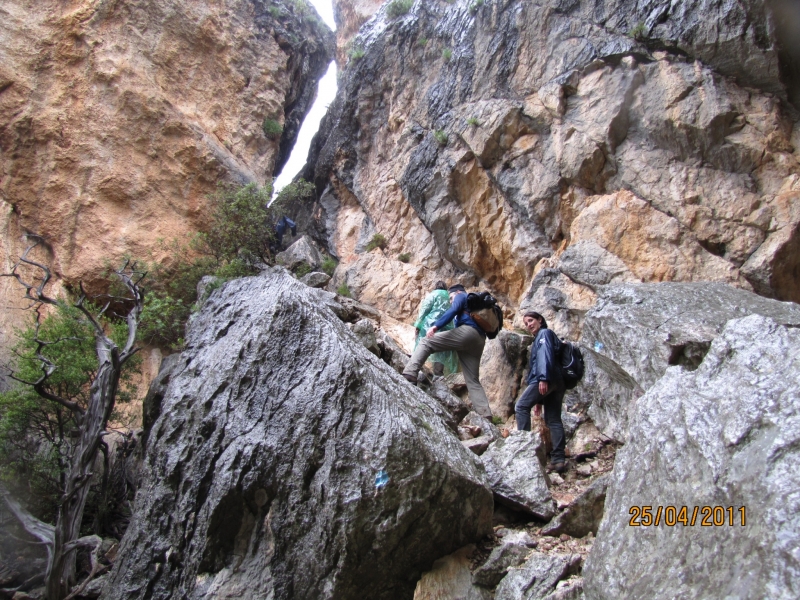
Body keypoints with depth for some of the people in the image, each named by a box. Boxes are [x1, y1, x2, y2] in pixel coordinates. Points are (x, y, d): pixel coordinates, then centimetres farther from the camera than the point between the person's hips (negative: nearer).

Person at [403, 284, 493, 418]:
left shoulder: (461, 296, 15)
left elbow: (453, 310, -6)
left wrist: (436, 326, -19)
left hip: (466, 332, -8)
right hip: (479, 340, 8)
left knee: (426, 342, -6)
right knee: (473, 381, 8)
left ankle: (410, 374, -27)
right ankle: (485, 416, -4)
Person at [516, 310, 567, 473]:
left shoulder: (544, 333, 6)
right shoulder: (538, 339, 32)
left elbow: (546, 355, -13)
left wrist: (543, 377, -26)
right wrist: (539, 400, 27)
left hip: (547, 379, -9)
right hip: (558, 383, 9)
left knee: (522, 406, -5)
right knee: (553, 419, 4)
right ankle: (559, 459, -1)